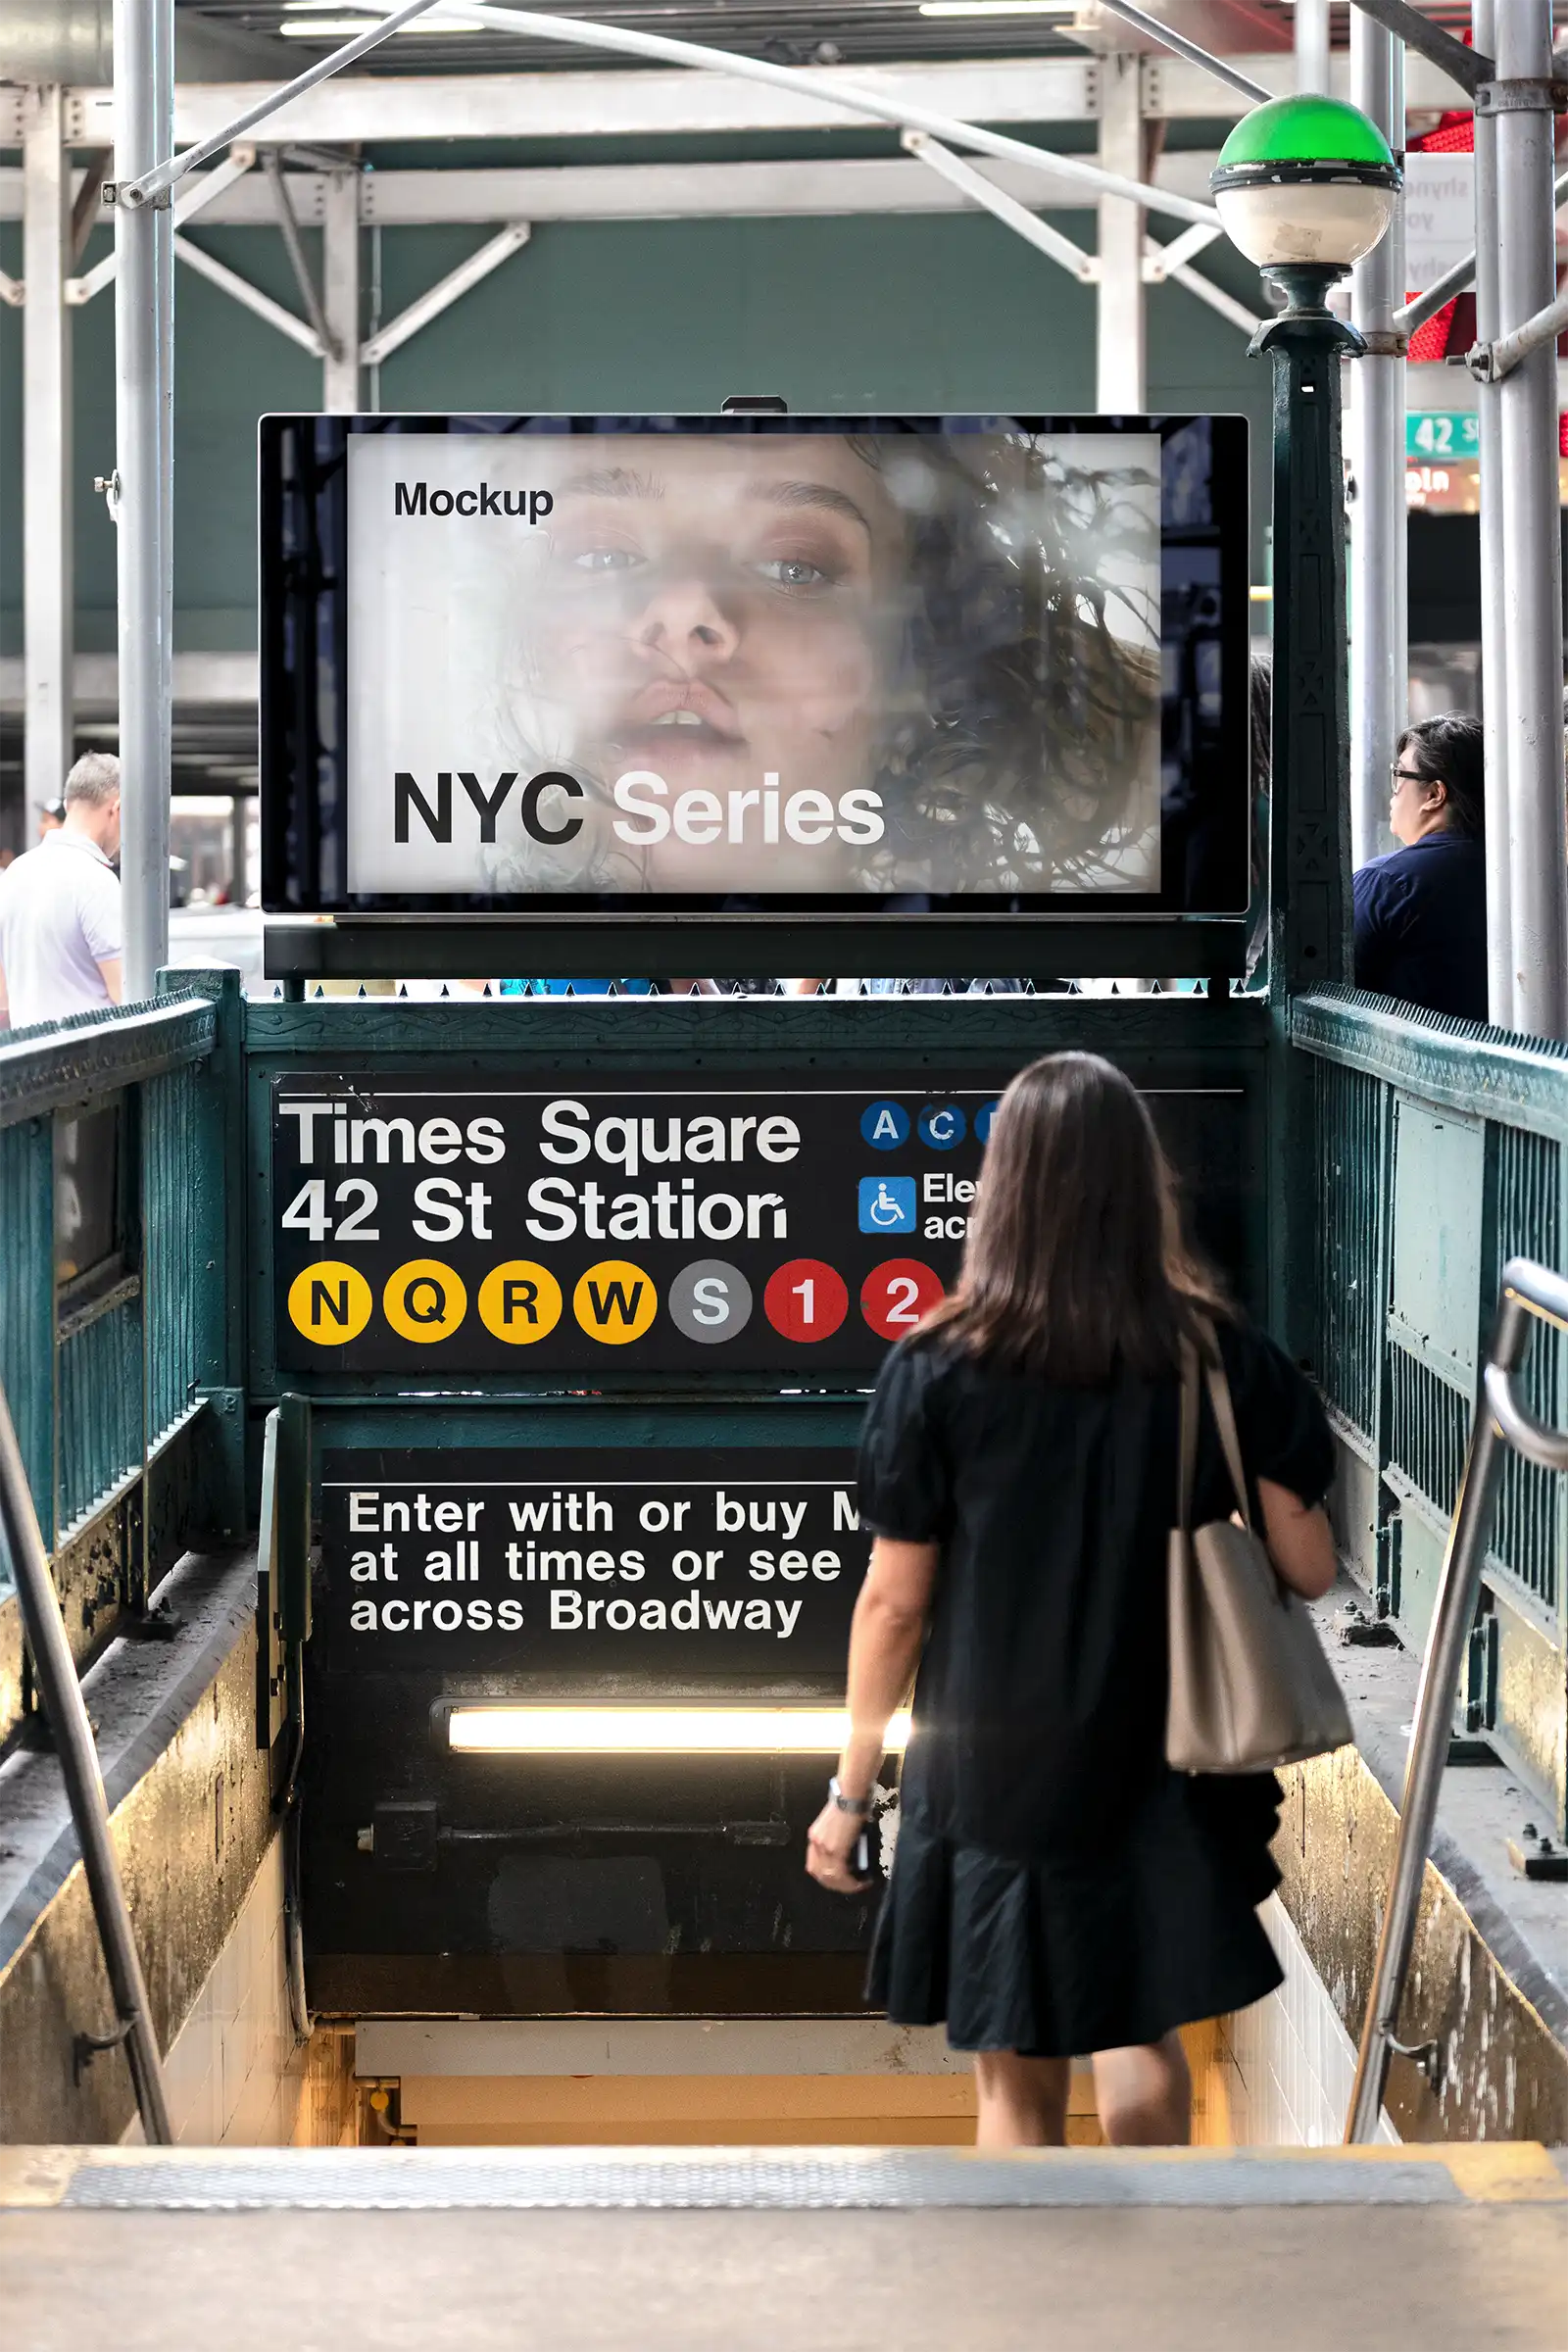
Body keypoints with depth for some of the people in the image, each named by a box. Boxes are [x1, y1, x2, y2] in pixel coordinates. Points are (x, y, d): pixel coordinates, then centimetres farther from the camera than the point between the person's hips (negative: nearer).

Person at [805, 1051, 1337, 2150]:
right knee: (1142, 2031, 23)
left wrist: (852, 1788, 3)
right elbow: (1307, 1566, -4)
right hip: (1159, 1765, 2)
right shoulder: (1227, 1357, -7)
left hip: (991, 1768, -1)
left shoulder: (938, 1369, -11)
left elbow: (893, 1603, -8)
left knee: (1019, 2081, 11)